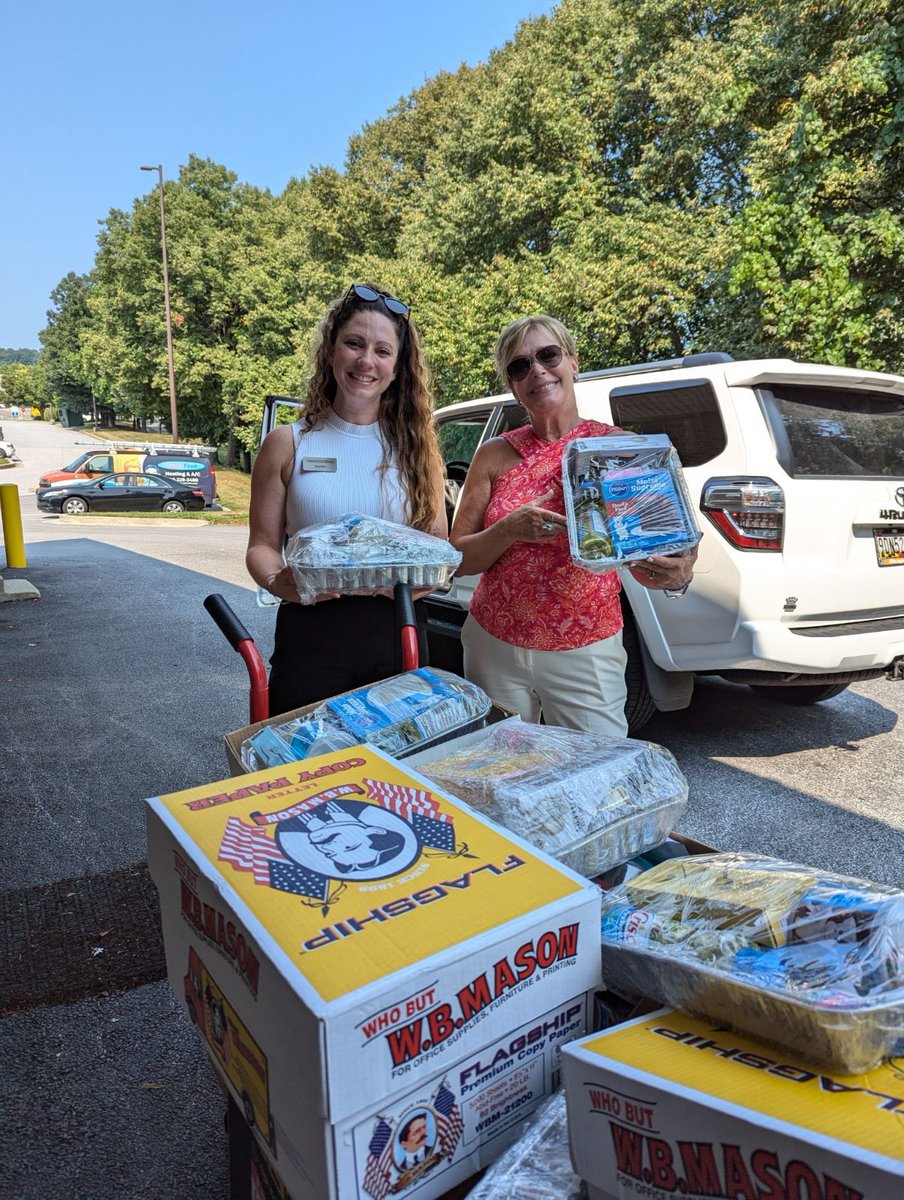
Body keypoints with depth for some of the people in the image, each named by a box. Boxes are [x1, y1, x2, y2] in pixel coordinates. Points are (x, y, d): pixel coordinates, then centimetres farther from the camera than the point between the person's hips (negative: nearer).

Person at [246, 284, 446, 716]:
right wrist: (278, 582, -19)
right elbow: (262, 545, 3)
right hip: (312, 635, -1)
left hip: (398, 634, 2)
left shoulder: (415, 446, 7)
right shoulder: (288, 445, 3)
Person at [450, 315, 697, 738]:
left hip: (585, 655, -1)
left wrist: (677, 576, -27)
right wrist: (511, 530, -18)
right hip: (494, 650, 2)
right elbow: (459, 559, 0)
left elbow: (645, 560, -5)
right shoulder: (495, 456, 0)